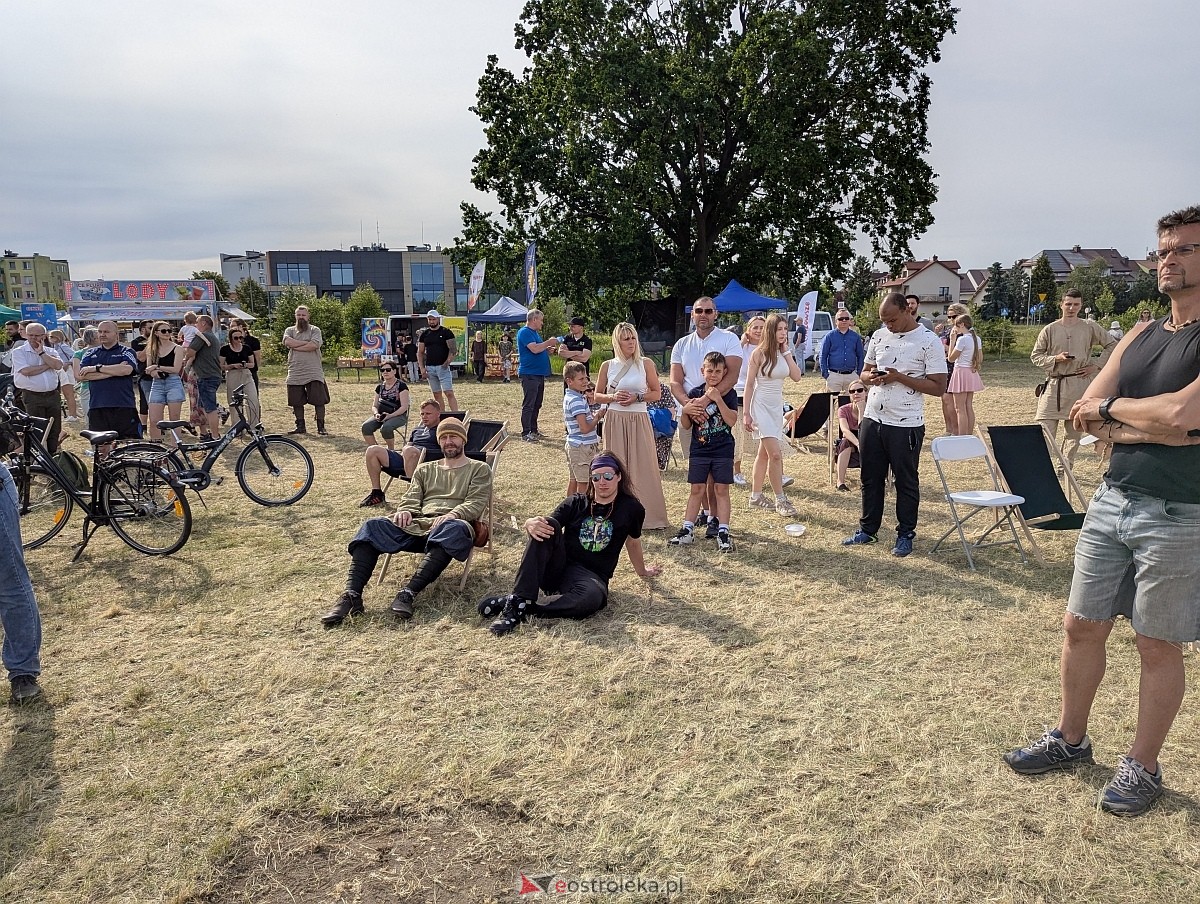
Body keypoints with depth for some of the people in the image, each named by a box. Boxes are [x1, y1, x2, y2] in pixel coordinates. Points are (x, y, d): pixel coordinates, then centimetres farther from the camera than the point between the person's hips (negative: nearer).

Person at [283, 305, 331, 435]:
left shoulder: (315, 330, 3)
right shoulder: (289, 330, 12)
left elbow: (314, 345, -15)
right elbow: (287, 342, -10)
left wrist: (296, 346, -8)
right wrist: (306, 343, -10)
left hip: (314, 373, -3)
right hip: (295, 373, 3)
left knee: (319, 400, -5)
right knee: (296, 402, 8)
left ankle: (321, 427, 2)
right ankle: (300, 427, 20)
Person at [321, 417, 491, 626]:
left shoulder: (479, 470, 17)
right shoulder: (425, 470, 30)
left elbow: (476, 503, 2)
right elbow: (411, 499, 20)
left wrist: (453, 515, -18)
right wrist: (406, 512, -5)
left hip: (450, 525, -4)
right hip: (418, 524, 4)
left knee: (452, 529, -42)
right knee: (372, 526, -22)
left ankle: (408, 592, -49)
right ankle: (351, 595, -36)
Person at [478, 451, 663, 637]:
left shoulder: (631, 508, 4)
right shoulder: (576, 503, 5)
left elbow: (633, 541, 21)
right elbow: (545, 524, -5)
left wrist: (642, 572, 34)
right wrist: (531, 524, -29)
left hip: (591, 575, -1)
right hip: (557, 566, 1)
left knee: (593, 597, -39)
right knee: (550, 525, -28)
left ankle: (518, 609, -29)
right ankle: (519, 600, -36)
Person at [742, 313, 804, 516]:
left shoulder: (784, 353, 7)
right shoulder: (759, 353, -10)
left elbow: (797, 375, -5)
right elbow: (749, 384, -9)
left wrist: (787, 352, -6)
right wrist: (746, 413, -12)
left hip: (777, 406, 7)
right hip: (761, 406, -7)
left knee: (764, 453, 14)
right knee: (775, 454, -13)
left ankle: (755, 497, 23)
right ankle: (780, 500, -3)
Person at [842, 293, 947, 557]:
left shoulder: (929, 341, -9)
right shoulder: (879, 336, 8)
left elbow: (938, 387, -12)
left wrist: (899, 377, -19)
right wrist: (870, 377, -8)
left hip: (905, 425, -5)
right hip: (872, 420, 5)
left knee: (906, 481, 7)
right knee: (870, 478, 13)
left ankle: (906, 535, 20)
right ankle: (868, 530, 26)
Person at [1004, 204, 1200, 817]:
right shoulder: (1139, 336, 11)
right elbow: (1085, 415, 2)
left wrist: (1111, 407, -9)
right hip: (1111, 501, 6)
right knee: (1082, 626, 13)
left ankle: (1142, 767, 24)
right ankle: (1069, 740, 31)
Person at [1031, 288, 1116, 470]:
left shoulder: (1090, 327, 4)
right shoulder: (1050, 329, 3)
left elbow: (1112, 345, 12)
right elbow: (1035, 356, 6)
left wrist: (1097, 366, 2)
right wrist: (1056, 358, -11)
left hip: (1079, 383, 1)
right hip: (1054, 384, -1)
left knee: (1074, 428, 7)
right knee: (1045, 427, -7)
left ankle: (1066, 466, 17)